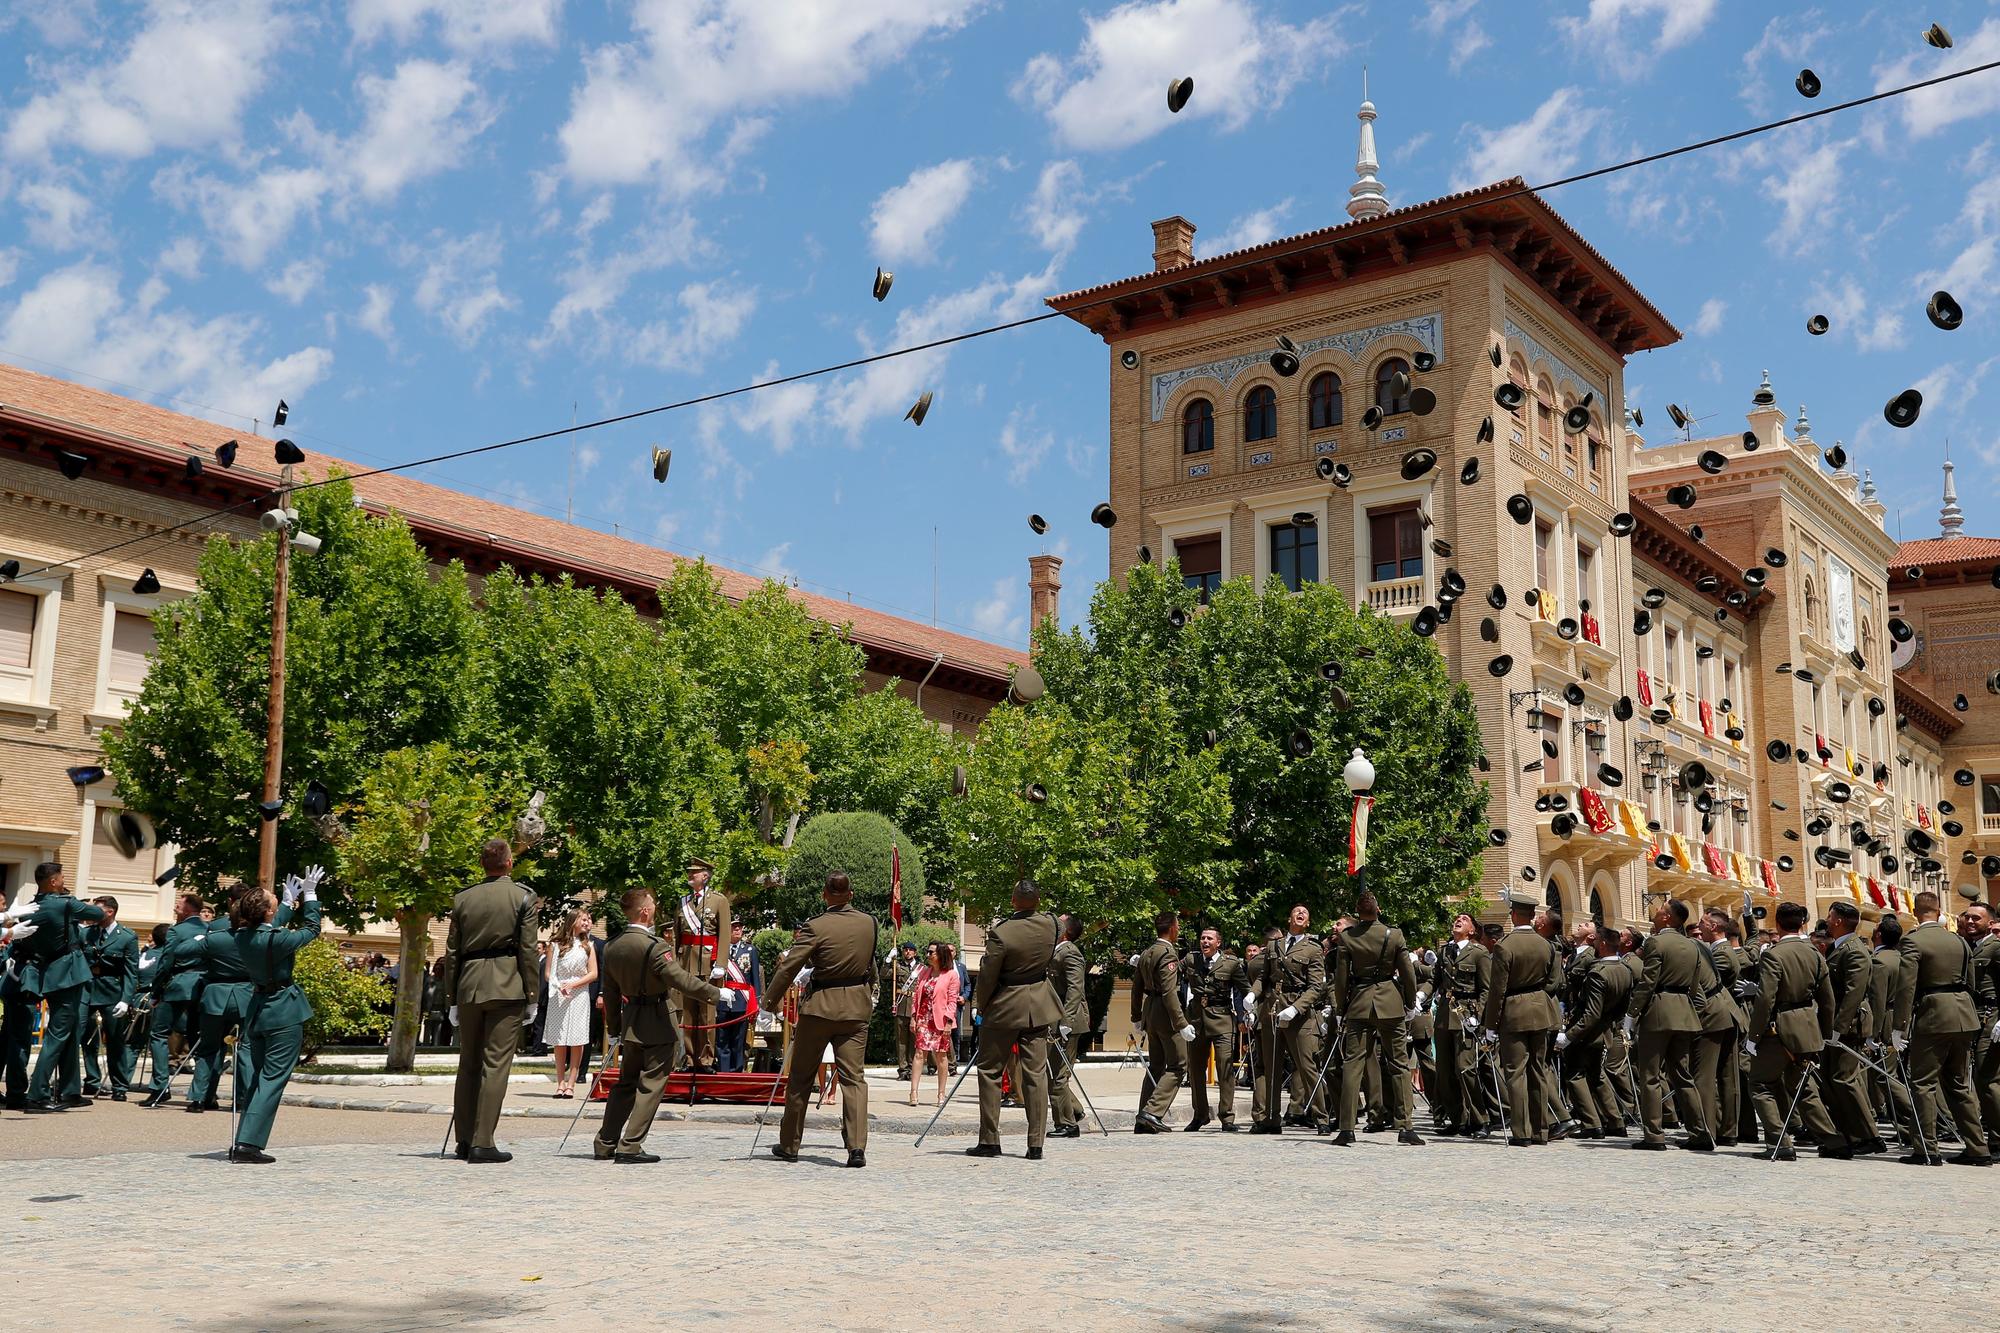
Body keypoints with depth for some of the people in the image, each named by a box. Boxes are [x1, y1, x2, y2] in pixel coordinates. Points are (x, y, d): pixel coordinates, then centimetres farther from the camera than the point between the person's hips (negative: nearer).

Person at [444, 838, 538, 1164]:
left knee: (468, 1064, 13)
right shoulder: (522, 897, -1)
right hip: (506, 988, -4)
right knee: (495, 1064, -3)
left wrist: (453, 998, 15)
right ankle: (482, 1143, -6)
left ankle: (465, 1141, 17)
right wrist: (531, 997, 0)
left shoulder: (463, 898, 9)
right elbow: (527, 950, -5)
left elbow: (452, 951, 10)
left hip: (468, 988, 4)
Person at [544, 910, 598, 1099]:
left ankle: (571, 1084, -4)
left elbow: (593, 974, 4)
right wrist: (558, 986, -14)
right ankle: (560, 1083, 5)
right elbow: (549, 973, 4)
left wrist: (572, 984, -9)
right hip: (558, 996, 0)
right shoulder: (555, 945, 7)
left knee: (577, 1041, -5)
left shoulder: (587, 946, 11)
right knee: (559, 1041, 0)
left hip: (579, 996, 1)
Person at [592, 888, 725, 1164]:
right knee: (650, 1086, 0)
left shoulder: (611, 947, 5)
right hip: (657, 1024, -7)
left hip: (630, 1020, 7)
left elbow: (610, 992, 12)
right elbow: (682, 980, -22)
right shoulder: (653, 946, -19)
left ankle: (605, 1144, 20)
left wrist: (615, 1026, 21)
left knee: (625, 1083, 17)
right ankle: (630, 1146, -1)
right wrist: (716, 992, -12)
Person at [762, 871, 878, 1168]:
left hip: (819, 1006, -3)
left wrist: (768, 1001, -4)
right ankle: (857, 1147, -11)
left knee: (799, 1077, 12)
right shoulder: (870, 923, 1)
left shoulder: (816, 927, -13)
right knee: (853, 1077, 2)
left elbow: (789, 967, -13)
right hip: (857, 1008, 3)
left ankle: (789, 1145, 20)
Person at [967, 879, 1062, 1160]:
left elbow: (987, 977, -11)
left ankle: (989, 1141, 9)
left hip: (1005, 1007, -4)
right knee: (1036, 1074, 5)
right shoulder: (1049, 924, -5)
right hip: (1039, 1006, 4)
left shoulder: (1001, 933, -20)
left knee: (989, 1071, 9)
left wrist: (981, 1006, 6)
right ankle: (1036, 1144, 3)